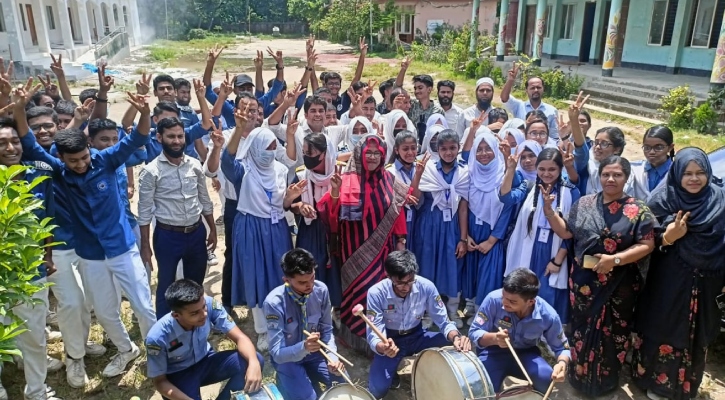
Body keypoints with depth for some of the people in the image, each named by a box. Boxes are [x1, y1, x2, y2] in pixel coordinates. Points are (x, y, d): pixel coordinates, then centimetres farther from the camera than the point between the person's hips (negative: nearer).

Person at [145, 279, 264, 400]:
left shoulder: (210, 305, -26)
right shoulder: (157, 338, -30)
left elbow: (240, 338, -22)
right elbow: (159, 381, -15)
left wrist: (254, 363, -42)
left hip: (205, 361, 3)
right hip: (178, 375, -3)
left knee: (257, 360, -21)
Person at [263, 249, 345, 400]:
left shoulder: (321, 290, -17)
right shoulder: (274, 302, -29)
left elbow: (327, 329, -4)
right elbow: (277, 353, -26)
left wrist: (332, 356, -21)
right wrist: (303, 348, -45)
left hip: (314, 352, 4)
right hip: (287, 357, -4)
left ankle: (308, 375, 18)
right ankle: (285, 380, 11)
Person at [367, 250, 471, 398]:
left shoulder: (426, 286, -20)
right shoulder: (376, 293, -25)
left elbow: (444, 321, -15)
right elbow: (373, 334, -25)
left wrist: (456, 337, -38)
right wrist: (382, 347, -49)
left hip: (417, 336, 2)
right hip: (390, 339, -2)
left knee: (460, 348, -22)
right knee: (377, 390, -23)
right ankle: (392, 371, 13)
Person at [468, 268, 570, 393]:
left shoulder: (548, 316, -22)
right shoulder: (494, 299, -27)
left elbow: (562, 347, -6)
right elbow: (474, 332, -17)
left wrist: (562, 363, -29)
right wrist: (494, 338, -39)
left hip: (526, 354, 1)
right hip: (494, 352, -1)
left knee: (547, 379, -30)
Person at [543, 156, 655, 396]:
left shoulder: (638, 210, -6)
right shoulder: (584, 204, 2)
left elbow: (647, 245, -10)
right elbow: (566, 232, 4)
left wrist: (615, 259, -21)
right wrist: (548, 209, -7)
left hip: (619, 285, -2)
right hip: (584, 281, 2)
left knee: (612, 332, 12)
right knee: (583, 329, 12)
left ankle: (606, 380, 32)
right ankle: (580, 375, 31)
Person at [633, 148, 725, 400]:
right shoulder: (663, 200, -9)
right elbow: (650, 242, -7)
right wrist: (669, 236, -28)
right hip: (669, 281, -2)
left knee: (696, 334, 15)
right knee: (663, 330, 9)